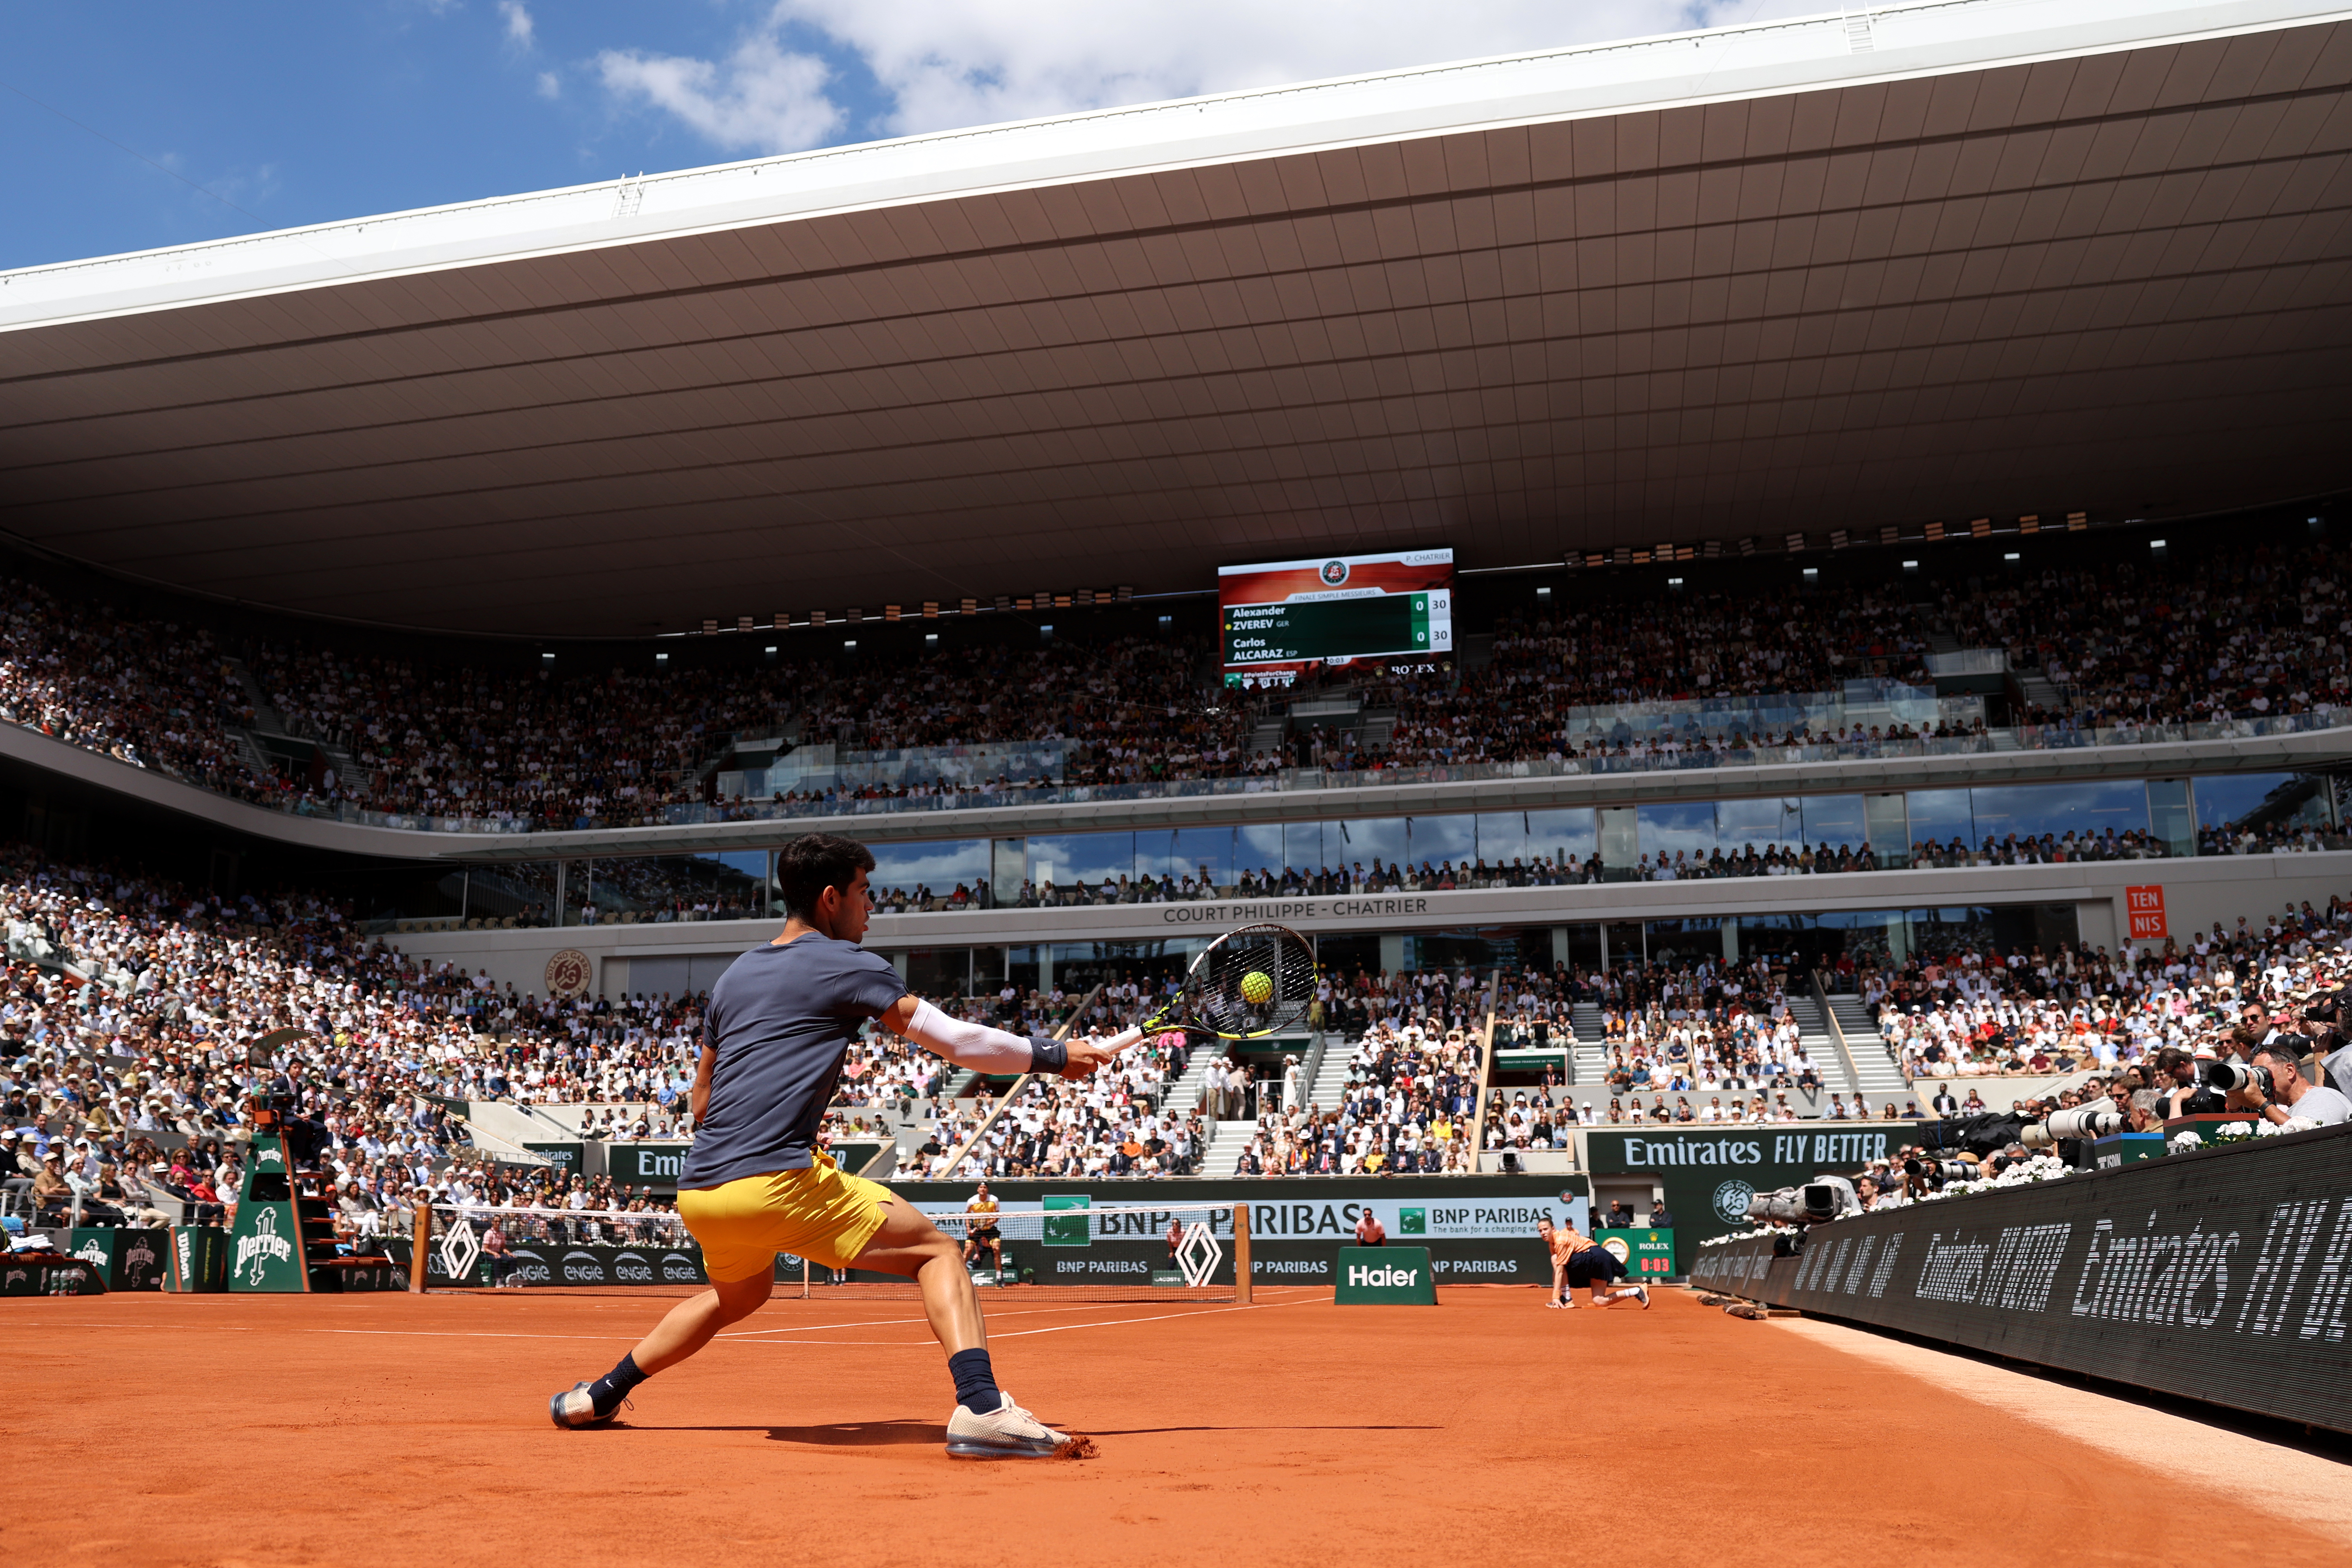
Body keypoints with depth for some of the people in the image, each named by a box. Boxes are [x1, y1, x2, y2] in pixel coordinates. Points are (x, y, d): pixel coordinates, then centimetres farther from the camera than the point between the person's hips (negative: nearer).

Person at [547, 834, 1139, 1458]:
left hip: (697, 1192, 8)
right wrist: (1055, 1056, 5)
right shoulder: (846, 963, 0)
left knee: (740, 1294, 36)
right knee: (937, 1252, -3)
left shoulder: (735, 975, 21)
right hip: (777, 1181, -8)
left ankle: (597, 1396, 42)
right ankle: (980, 1408, -23)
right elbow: (951, 1038, -2)